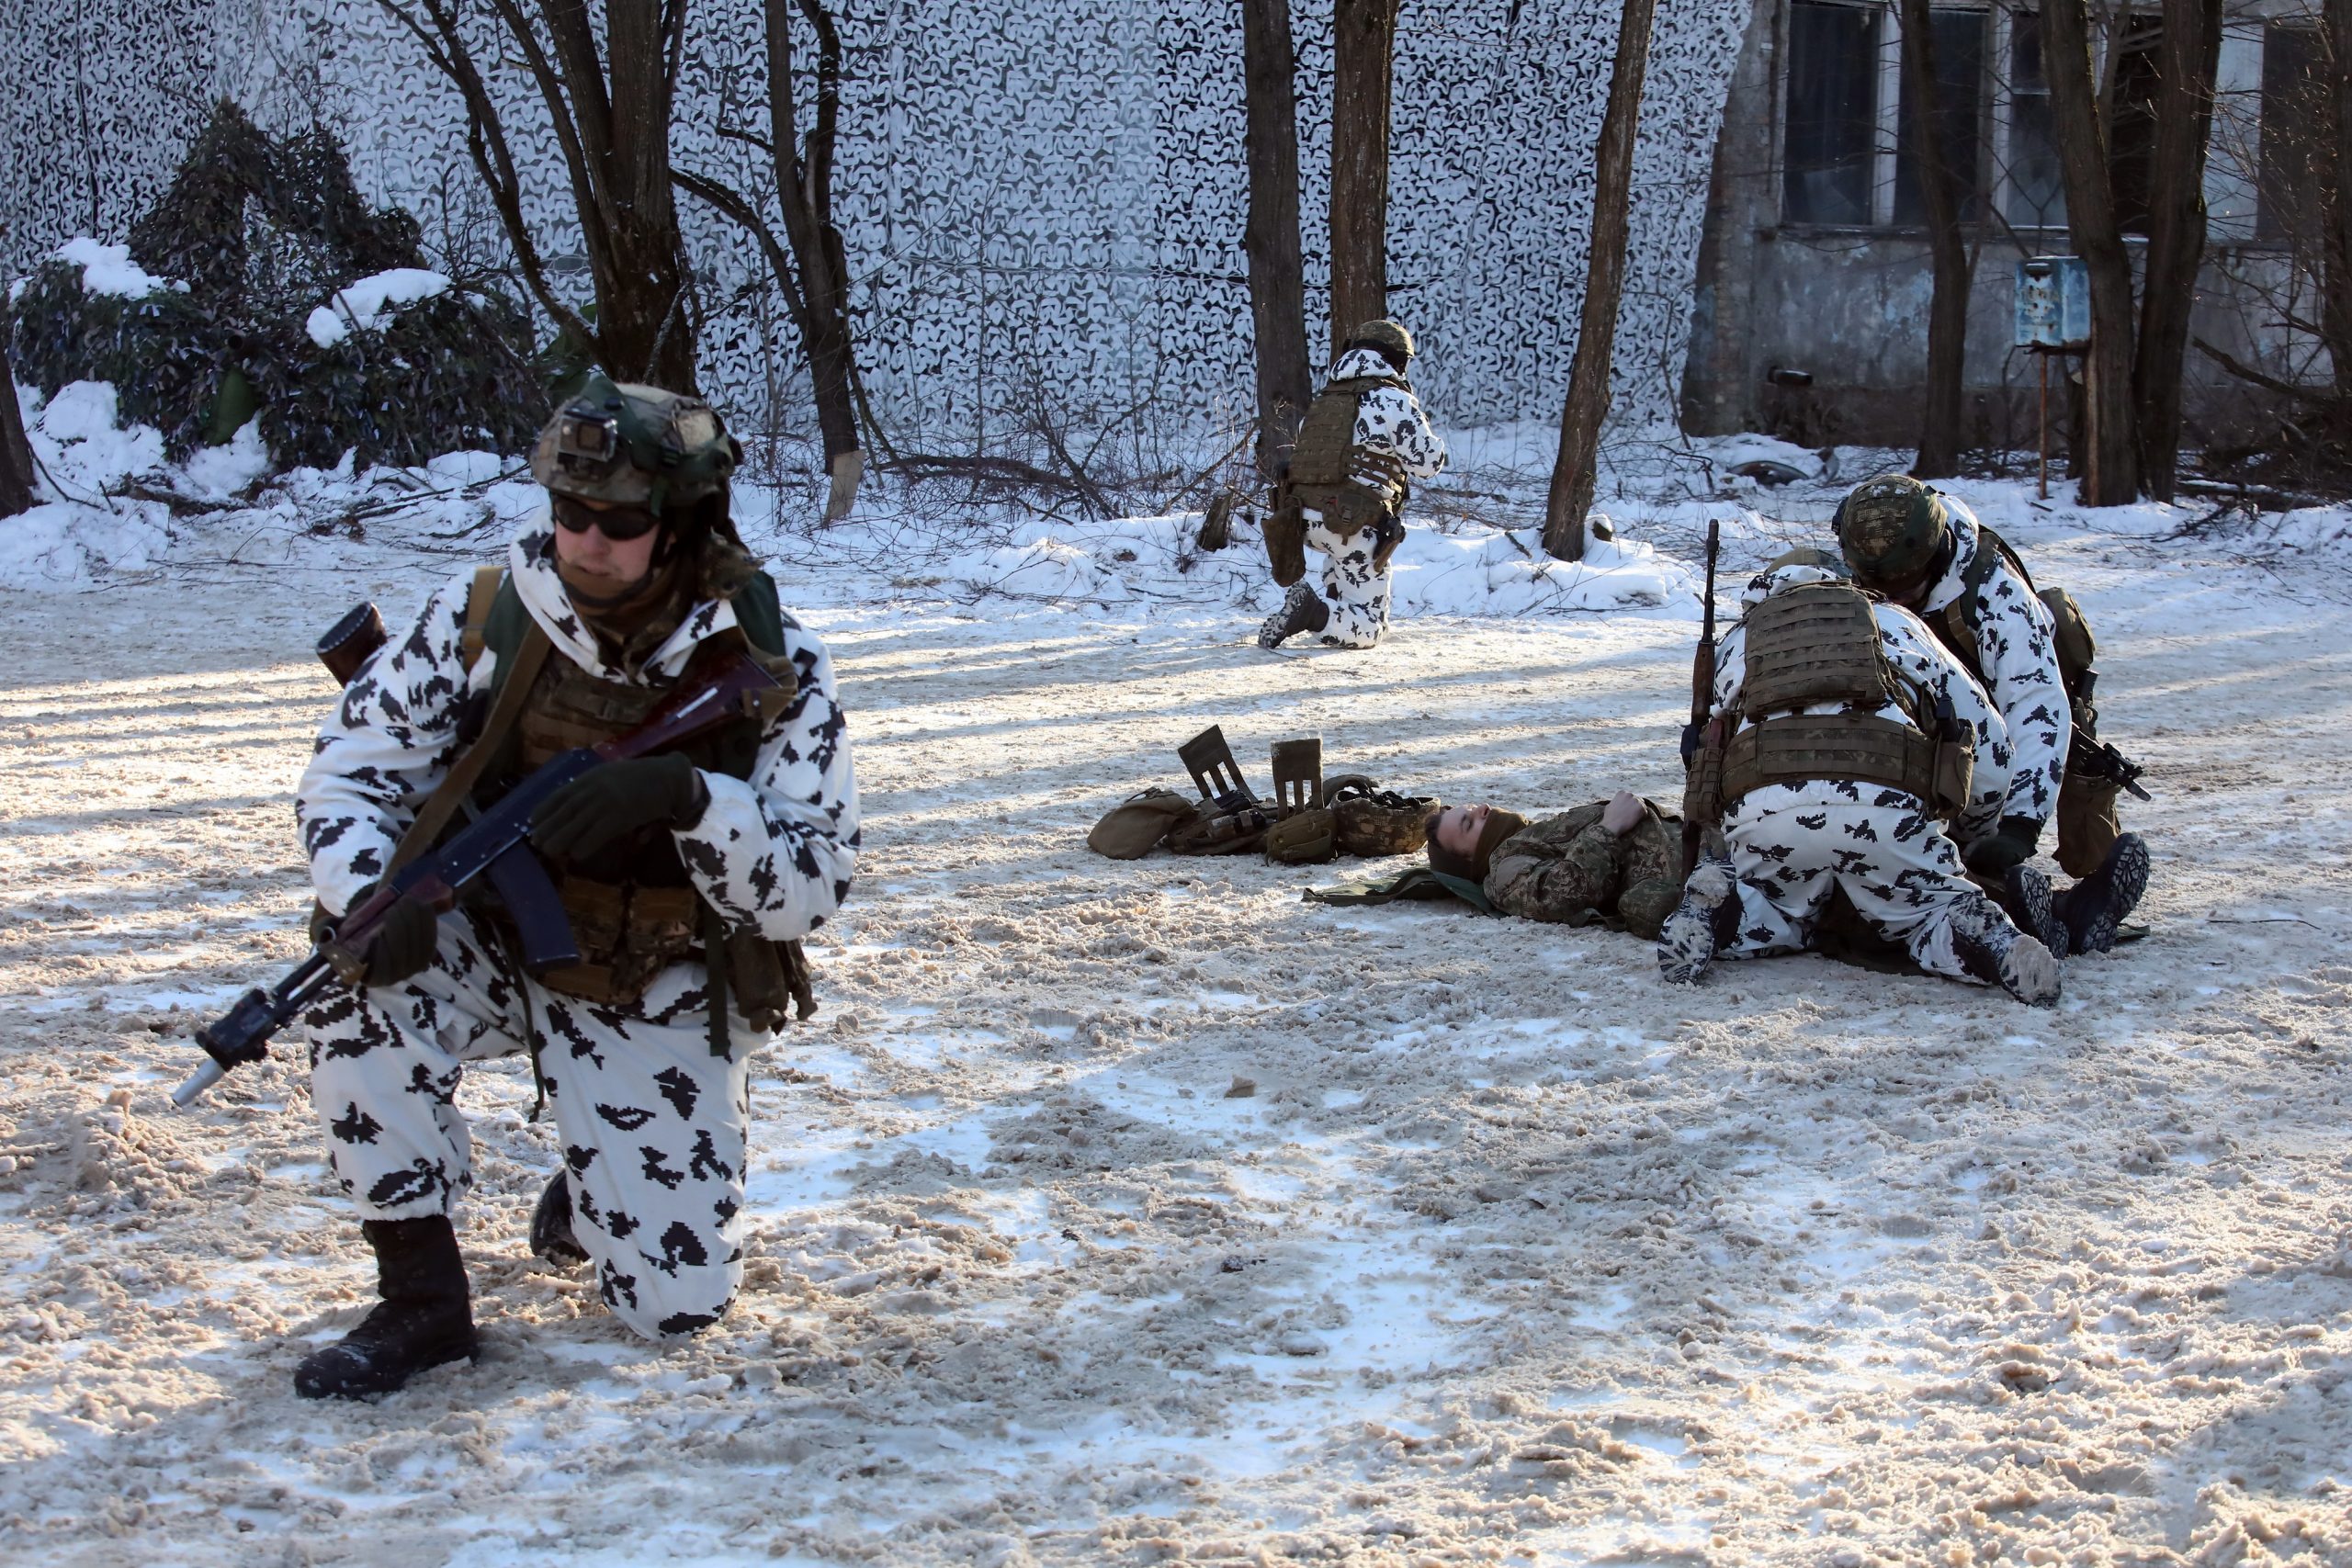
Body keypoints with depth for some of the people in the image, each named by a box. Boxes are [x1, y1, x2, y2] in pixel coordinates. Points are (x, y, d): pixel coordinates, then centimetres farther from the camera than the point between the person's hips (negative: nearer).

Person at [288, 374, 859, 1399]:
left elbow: (813, 888, -20)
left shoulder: (771, 673, -17)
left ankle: (587, 1199, 33)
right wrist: (370, 900, -31)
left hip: (659, 999, -1)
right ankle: (420, 1300, -15)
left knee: (678, 1301, -4)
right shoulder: (485, 619, -14)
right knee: (358, 990, -33)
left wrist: (686, 798, -39)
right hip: (493, 947, 1)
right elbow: (350, 771, -9)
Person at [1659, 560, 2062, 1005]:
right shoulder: (1897, 622, 35)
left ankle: (1715, 913, -6)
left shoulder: (1736, 642, 36)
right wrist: (1969, 833, 49)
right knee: (1928, 911, 22)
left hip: (1762, 805, 1)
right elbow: (1988, 742, 33)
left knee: (1778, 919, 28)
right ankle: (1992, 942, -12)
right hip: (1888, 803, -1)